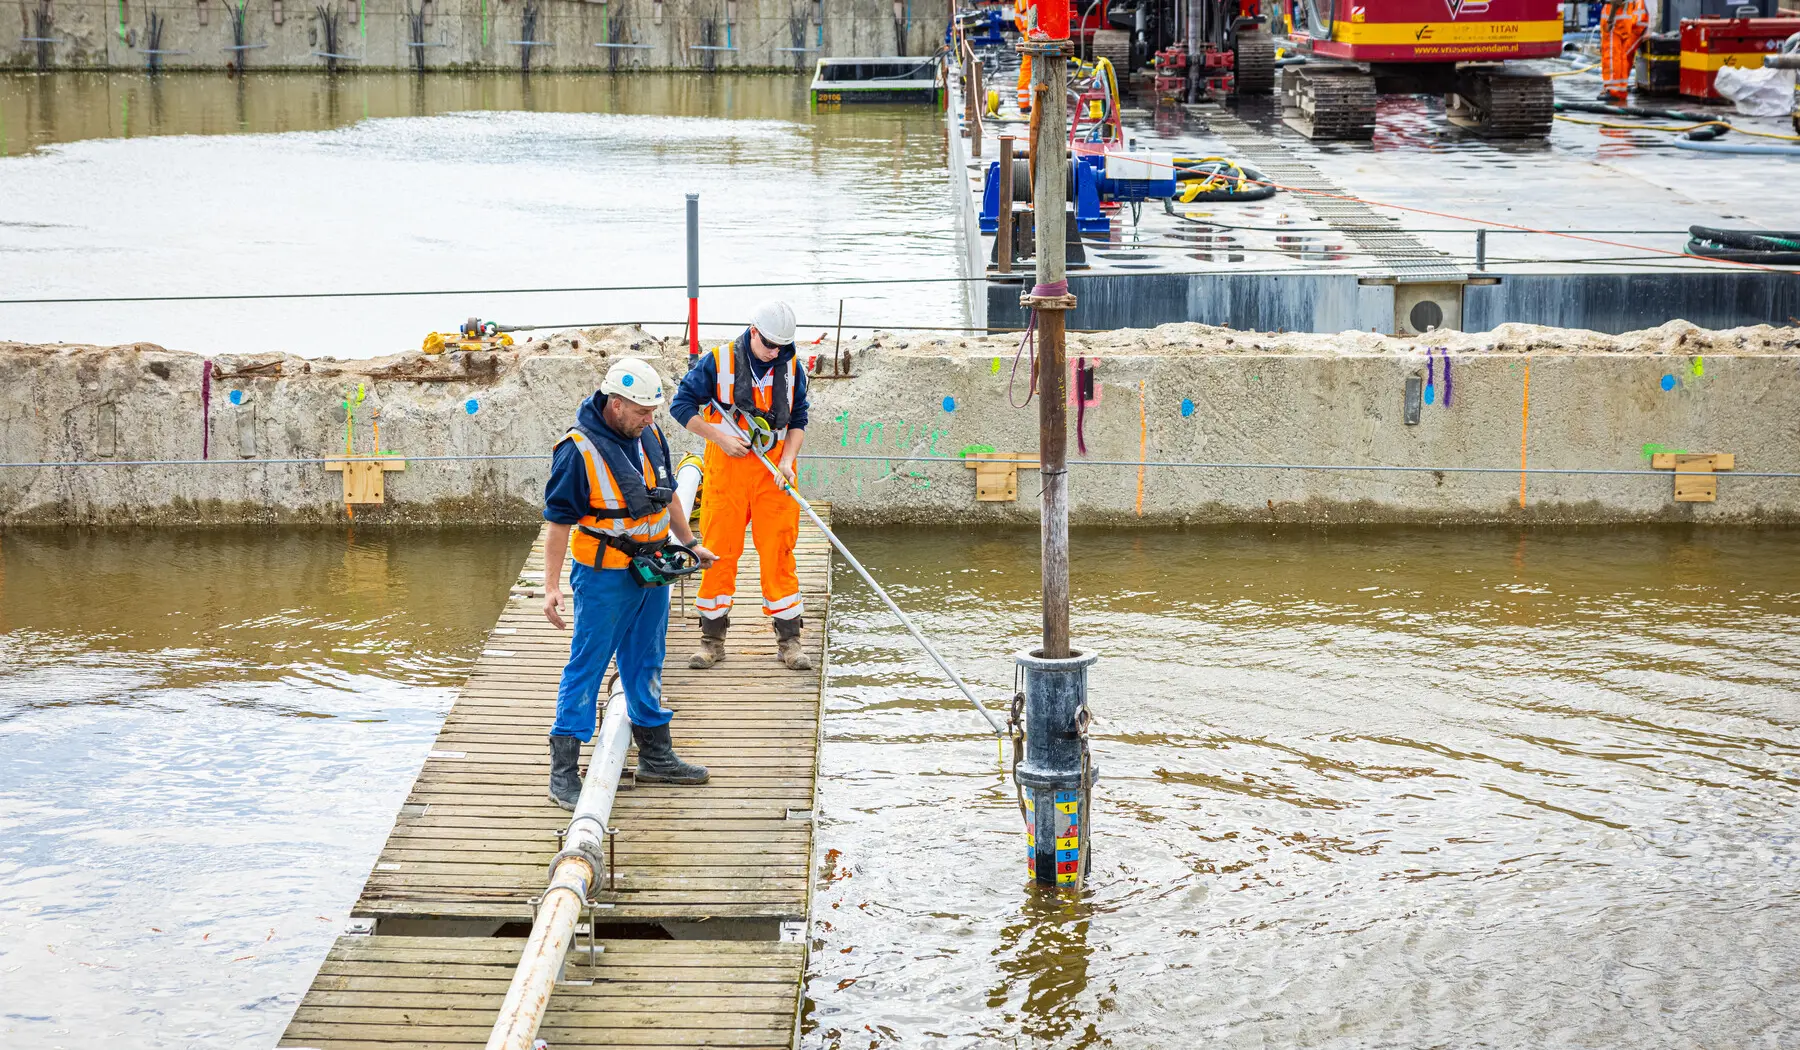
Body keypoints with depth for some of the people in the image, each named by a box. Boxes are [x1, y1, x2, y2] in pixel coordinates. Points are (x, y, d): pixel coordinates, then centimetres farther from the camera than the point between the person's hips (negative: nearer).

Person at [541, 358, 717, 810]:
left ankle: (656, 756, 29)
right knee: (586, 667, -2)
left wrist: (689, 542, 24)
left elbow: (667, 494, 20)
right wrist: (551, 586, -19)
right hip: (604, 576, -7)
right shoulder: (578, 450, -19)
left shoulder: (650, 435, 4)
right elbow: (559, 522, -16)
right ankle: (563, 770, 3)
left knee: (645, 664, 18)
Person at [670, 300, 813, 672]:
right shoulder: (717, 362, -7)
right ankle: (712, 639, 13)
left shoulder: (792, 369, 3)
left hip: (773, 472, 1)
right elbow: (681, 405, -2)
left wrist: (787, 460, -7)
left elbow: (798, 420, 10)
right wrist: (719, 437, -11)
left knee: (779, 554, 0)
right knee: (719, 553, 3)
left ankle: (789, 639, 7)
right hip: (726, 470, -1)